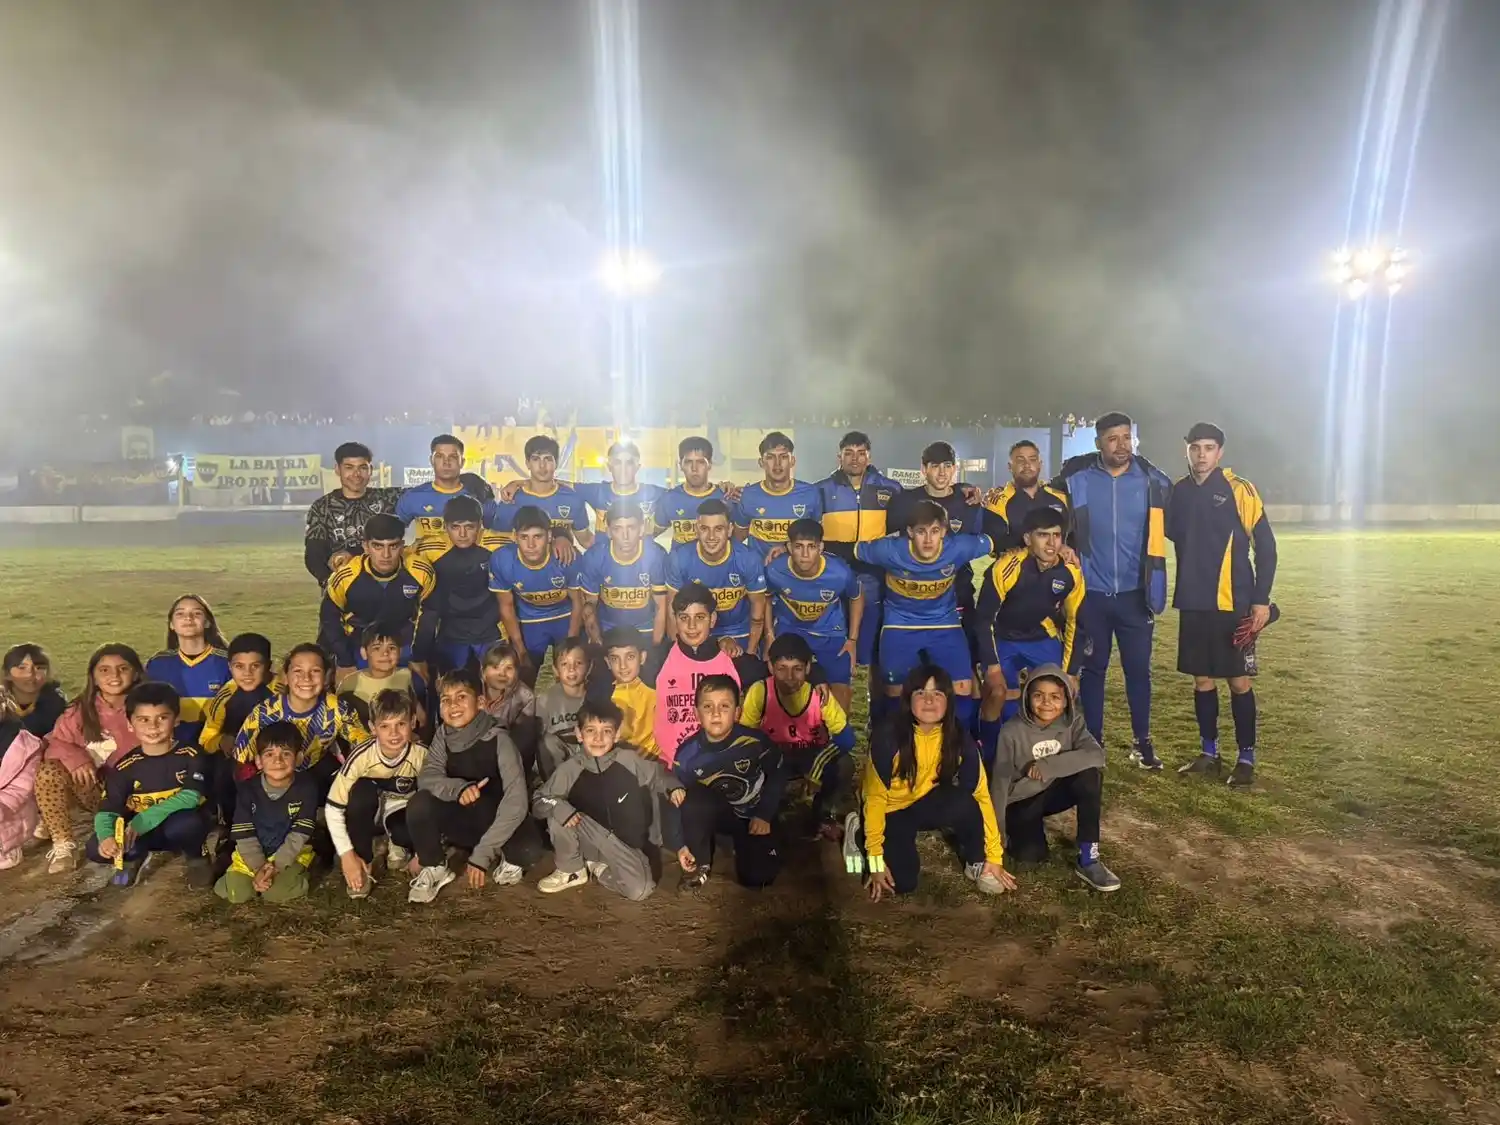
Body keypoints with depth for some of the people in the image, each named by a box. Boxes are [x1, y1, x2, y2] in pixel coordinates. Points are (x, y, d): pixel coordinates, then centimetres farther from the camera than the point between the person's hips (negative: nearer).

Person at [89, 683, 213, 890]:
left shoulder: (189, 756, -13)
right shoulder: (126, 766, -6)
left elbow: (190, 798, -23)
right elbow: (107, 810, -11)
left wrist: (142, 821, -32)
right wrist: (106, 836, -35)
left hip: (179, 827, -3)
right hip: (142, 832, 3)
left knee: (187, 823, -38)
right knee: (97, 848, -23)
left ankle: (195, 857, -3)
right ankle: (135, 855, 12)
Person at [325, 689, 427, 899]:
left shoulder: (422, 755, -25)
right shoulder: (361, 756, -28)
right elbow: (332, 808, -23)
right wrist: (347, 855, -25)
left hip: (401, 814, 0)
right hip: (365, 816, 0)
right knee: (362, 789, -34)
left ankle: (398, 849, 4)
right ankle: (364, 864, -15)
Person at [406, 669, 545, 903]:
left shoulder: (498, 739, -22)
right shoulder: (444, 735, -8)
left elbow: (516, 800, -28)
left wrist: (481, 855, -31)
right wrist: (459, 788, -40)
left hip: (499, 820, -3)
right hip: (463, 818, 3)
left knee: (529, 849, -35)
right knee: (420, 802, -26)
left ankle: (509, 860, 3)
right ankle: (434, 868, -1)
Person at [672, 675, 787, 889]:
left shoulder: (754, 741, -26)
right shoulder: (687, 753, -21)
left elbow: (778, 775, -9)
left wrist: (764, 815, -10)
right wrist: (683, 843, -14)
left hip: (754, 814, 0)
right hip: (719, 813, 0)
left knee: (757, 877, -12)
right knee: (693, 800, -32)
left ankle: (742, 843, 23)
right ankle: (700, 863, -9)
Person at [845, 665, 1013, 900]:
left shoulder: (958, 737, -20)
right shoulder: (888, 736, -29)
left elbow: (981, 794, -16)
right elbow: (875, 798, -22)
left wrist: (994, 857, -16)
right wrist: (876, 861, -21)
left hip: (926, 805, 2)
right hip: (890, 811, -2)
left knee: (965, 802, -30)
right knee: (903, 882, -19)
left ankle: (976, 863, -5)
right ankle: (860, 833, 9)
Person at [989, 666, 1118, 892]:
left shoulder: (1073, 723, -12)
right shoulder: (1012, 732, -20)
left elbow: (1096, 755, -30)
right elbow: (1000, 783, -18)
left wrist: (1047, 766, -33)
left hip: (1053, 792, 3)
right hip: (1021, 802, -3)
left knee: (1090, 774, -27)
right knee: (1031, 855, -27)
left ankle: (1088, 860, -19)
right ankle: (1017, 830, 10)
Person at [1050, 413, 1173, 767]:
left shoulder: (1152, 480, -2)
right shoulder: (1076, 479, -5)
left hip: (1135, 593, 0)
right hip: (1091, 593, 0)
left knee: (1138, 668, 6)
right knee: (1092, 669, 9)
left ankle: (1143, 742, 21)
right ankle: (1093, 742, 21)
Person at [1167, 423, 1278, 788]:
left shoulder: (1239, 490, -7)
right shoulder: (1179, 491, 5)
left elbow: (1265, 546, -6)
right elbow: (1172, 533, 19)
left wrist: (1261, 599, -9)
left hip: (1234, 605, -4)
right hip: (1193, 604, 4)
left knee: (1239, 681, 2)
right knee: (1202, 680, 11)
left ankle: (1246, 758, 14)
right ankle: (1209, 754, 23)